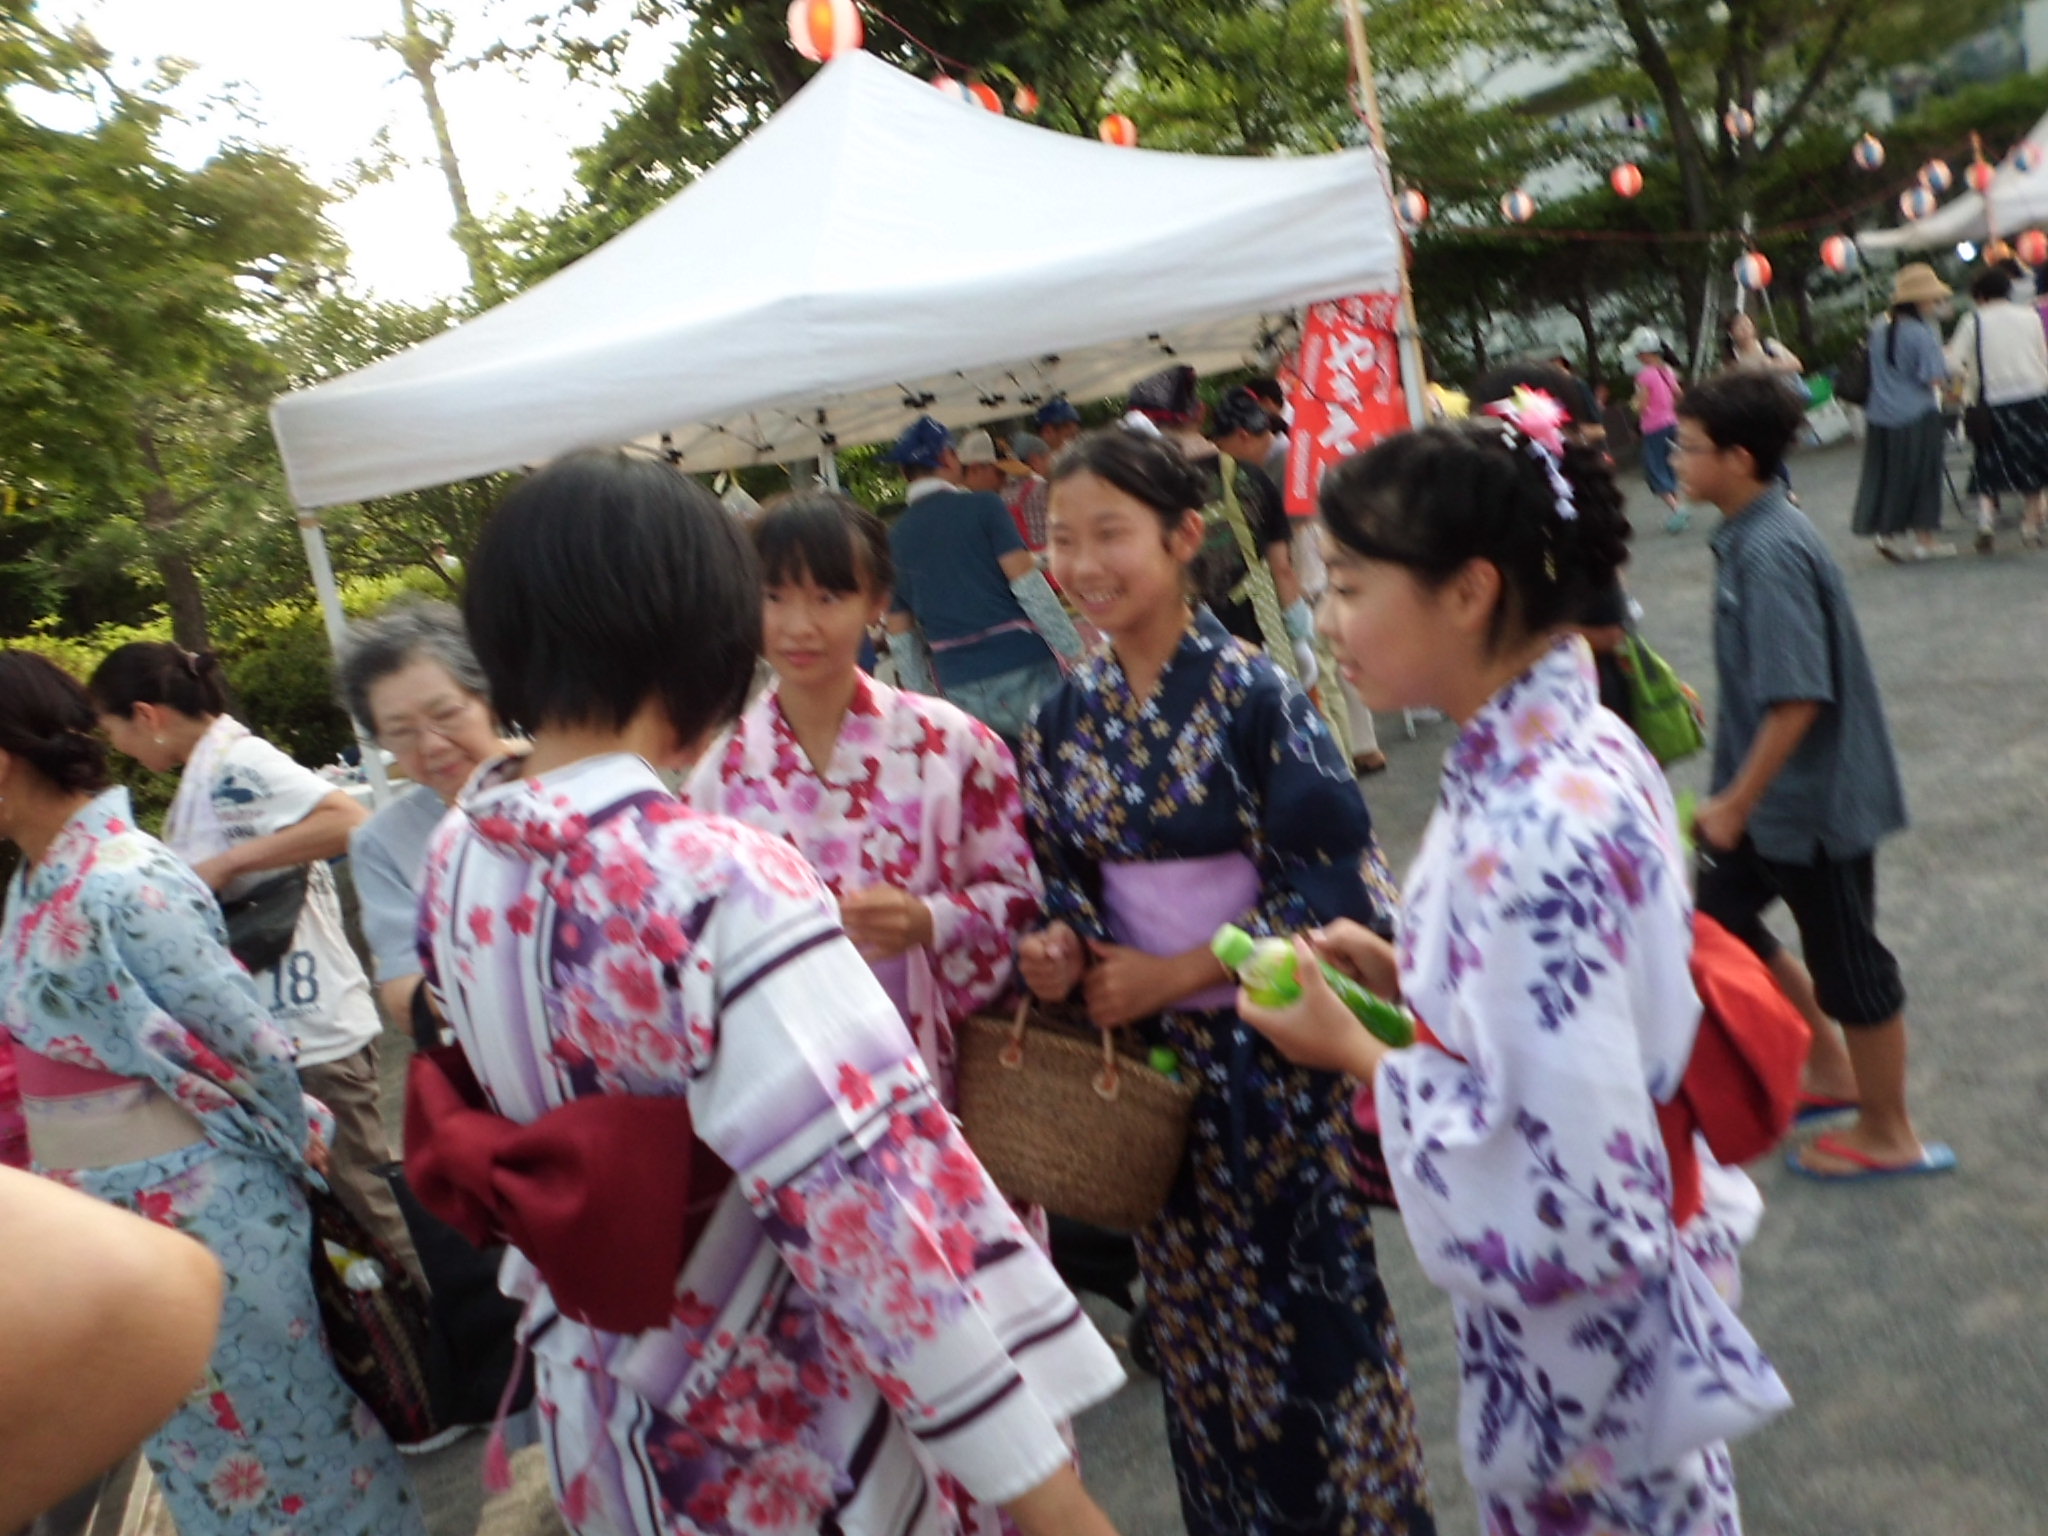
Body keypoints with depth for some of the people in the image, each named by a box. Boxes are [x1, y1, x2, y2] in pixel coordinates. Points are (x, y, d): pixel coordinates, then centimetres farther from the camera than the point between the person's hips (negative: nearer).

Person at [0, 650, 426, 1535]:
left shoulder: (123, 886, -25)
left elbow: (249, 1048, -19)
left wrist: (285, 1164, -4)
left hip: (195, 1212, -8)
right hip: (105, 1214, 8)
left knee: (261, 1421, 12)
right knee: (193, 1433, 23)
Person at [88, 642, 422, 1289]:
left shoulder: (238, 761, -15)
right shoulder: (203, 777, 13)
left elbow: (353, 822, -30)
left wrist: (226, 862, -26)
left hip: (312, 1027, -10)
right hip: (266, 1029, 10)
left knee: (366, 1195, 0)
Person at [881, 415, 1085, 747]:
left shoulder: (895, 538, 12)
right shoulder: (982, 507, -2)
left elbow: (901, 636, 13)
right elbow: (1026, 583, -10)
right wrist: (1075, 651, -7)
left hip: (960, 689, 5)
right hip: (1020, 670, -5)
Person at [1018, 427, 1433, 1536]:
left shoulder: (1252, 694, -16)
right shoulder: (1068, 713, 0)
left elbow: (1334, 889, -16)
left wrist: (1174, 974, -16)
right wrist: (1062, 946, -11)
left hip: (1270, 1046, -5)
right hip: (1149, 1053, 5)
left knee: (1308, 1299, 9)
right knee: (1197, 1311, 19)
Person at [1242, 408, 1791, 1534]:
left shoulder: (1534, 831, -32)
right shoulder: (1574, 748, -4)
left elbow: (1574, 1187, -30)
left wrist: (1359, 1055, -21)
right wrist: (1406, 976, -2)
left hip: (1584, 1321, -8)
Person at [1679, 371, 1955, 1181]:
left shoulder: (1771, 552, -25)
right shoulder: (1747, 533, 3)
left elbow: (1799, 699, -28)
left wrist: (1735, 805, -20)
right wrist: (1734, 795, 20)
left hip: (1815, 797, -9)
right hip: (1771, 790, 9)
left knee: (1846, 961, 7)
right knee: (1721, 920, 19)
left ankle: (1889, 1135, 28)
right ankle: (1831, 1068, 38)